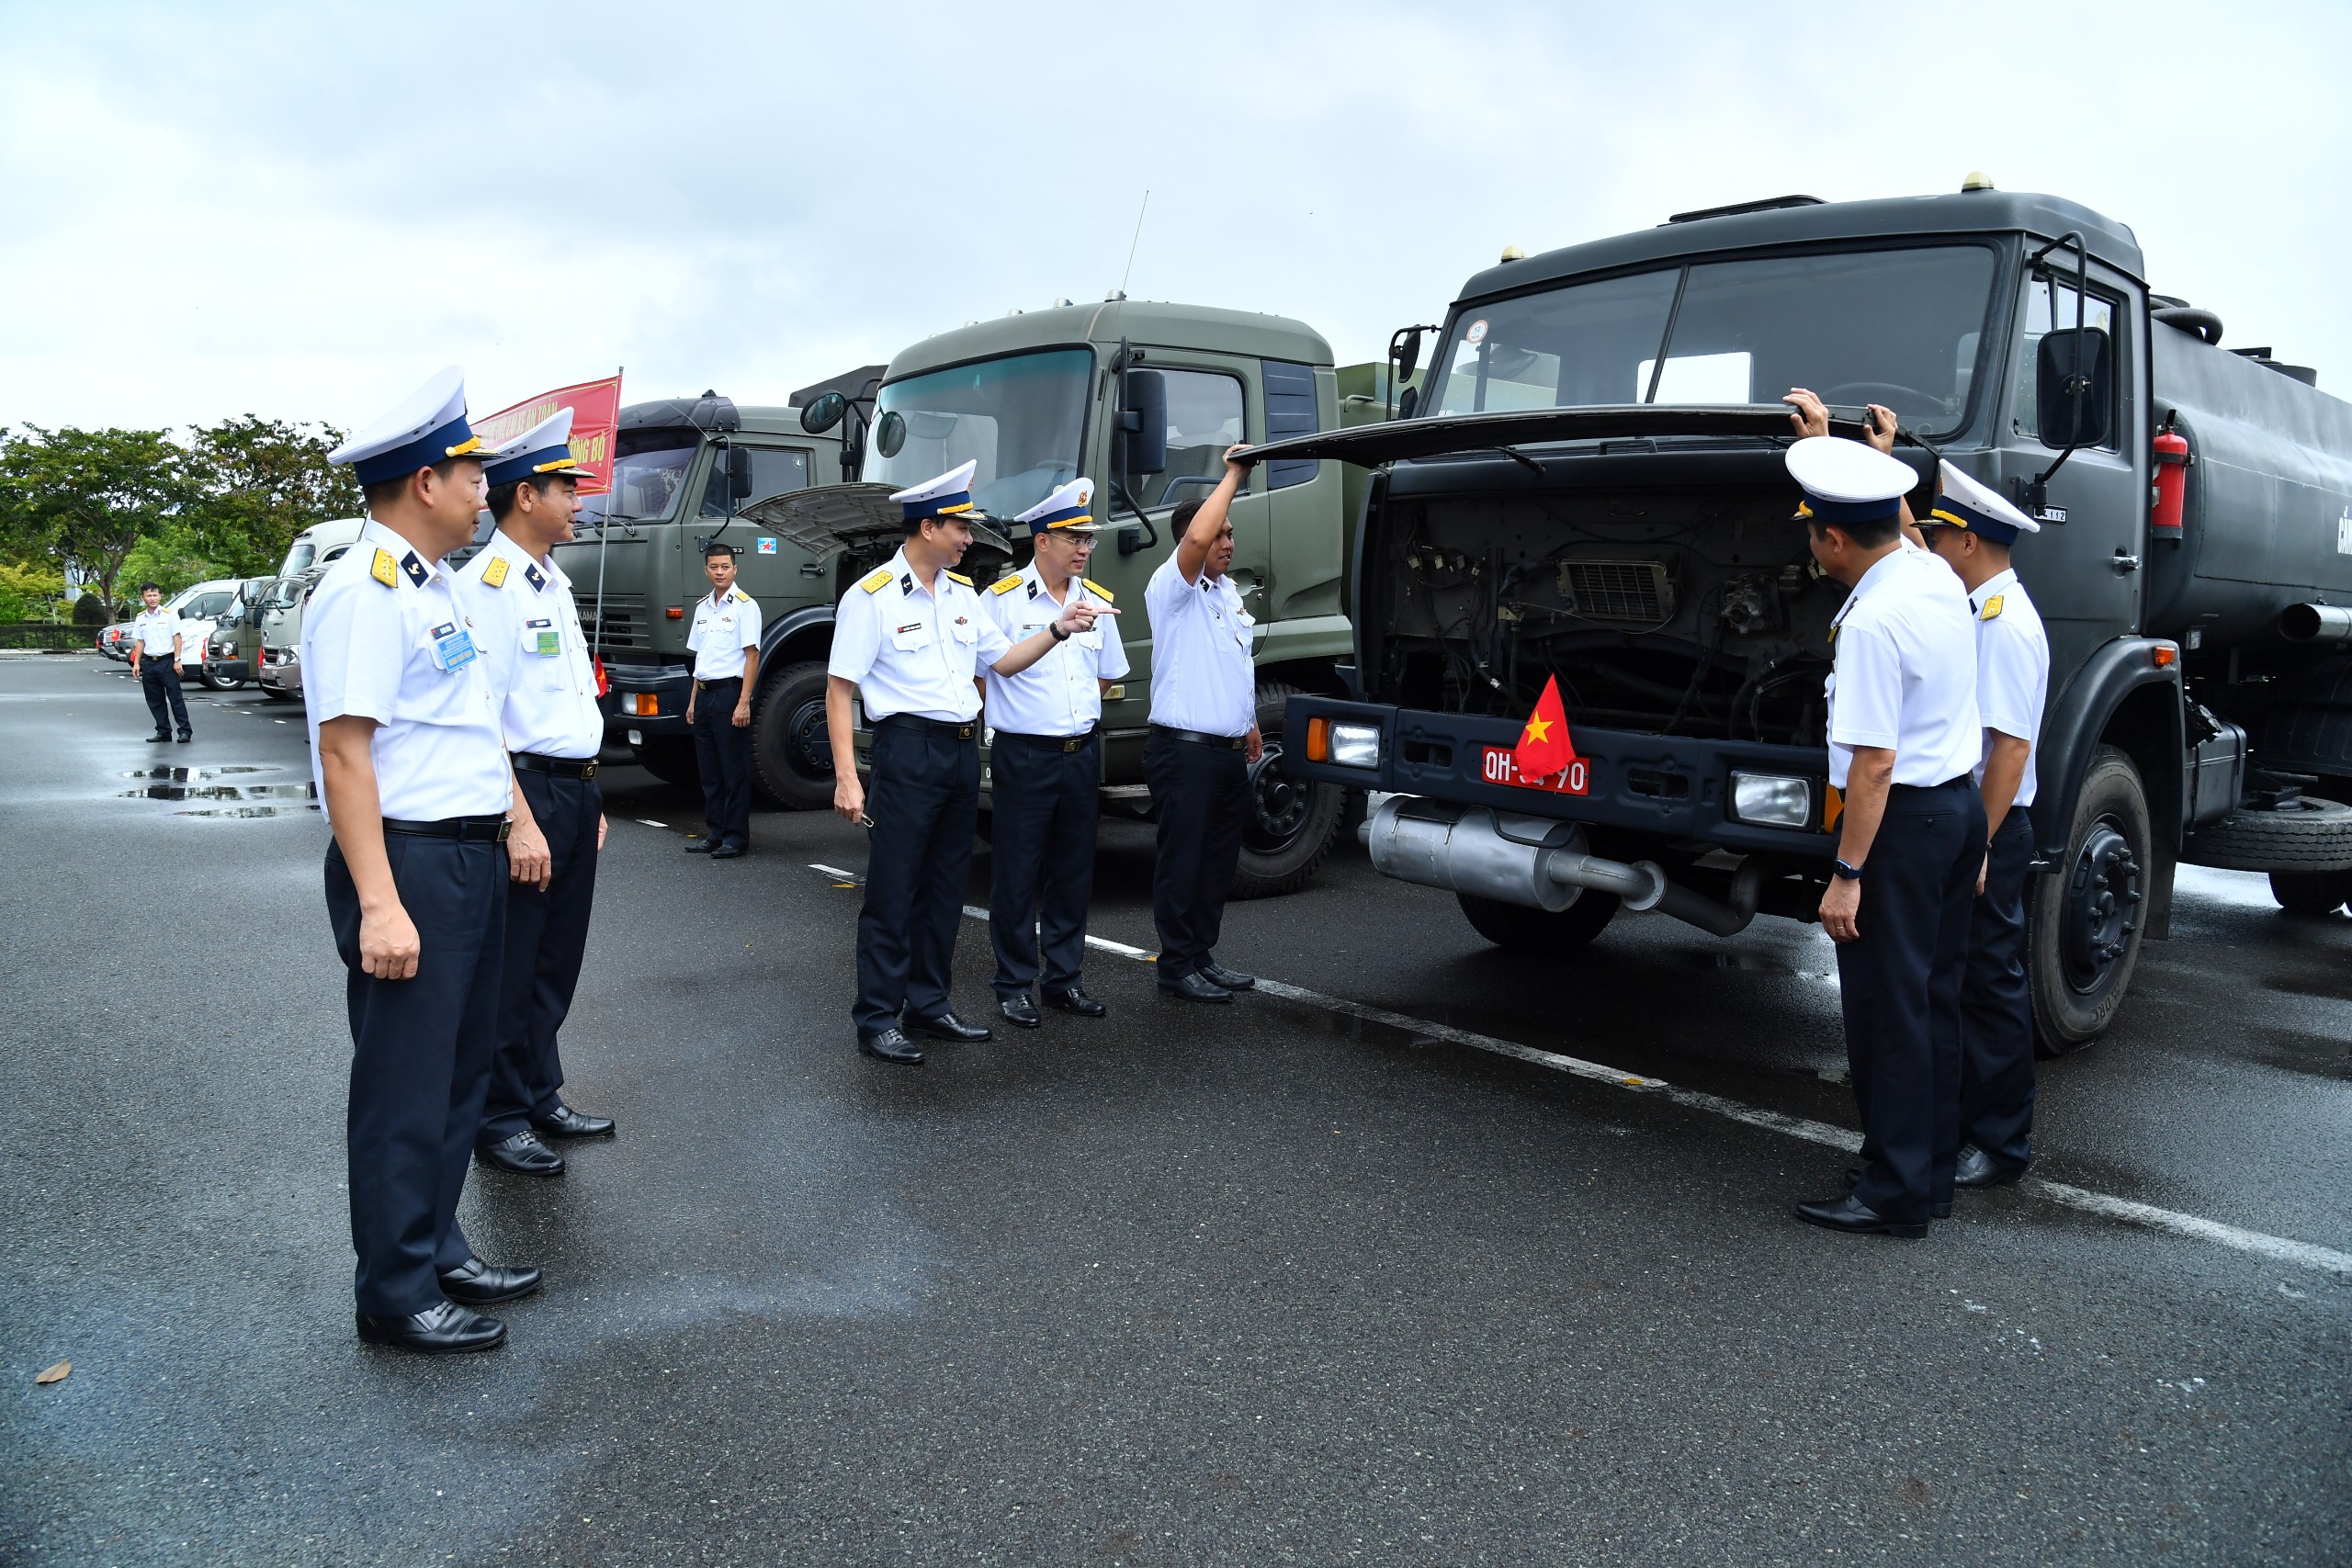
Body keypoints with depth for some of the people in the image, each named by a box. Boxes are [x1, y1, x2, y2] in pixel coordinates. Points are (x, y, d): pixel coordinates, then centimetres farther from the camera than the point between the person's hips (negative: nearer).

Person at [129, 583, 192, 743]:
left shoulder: (169, 615, -3)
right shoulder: (140, 618, 11)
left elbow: (177, 638, -4)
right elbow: (140, 642, 15)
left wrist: (177, 660, -10)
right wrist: (136, 663, 8)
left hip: (167, 661, -5)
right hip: (148, 662, 5)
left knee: (175, 697, -5)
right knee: (155, 700, 7)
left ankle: (185, 731, -4)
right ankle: (163, 731, 14)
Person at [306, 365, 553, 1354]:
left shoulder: (432, 586, 14)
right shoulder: (365, 593, -16)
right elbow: (344, 750, -22)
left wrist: (517, 820, 20)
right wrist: (378, 903, -26)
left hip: (474, 858, 10)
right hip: (411, 864, -10)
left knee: (459, 1071, 18)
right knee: (405, 1088, 1)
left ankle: (436, 1250, 33)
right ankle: (394, 1295, 15)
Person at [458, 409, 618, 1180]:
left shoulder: (553, 583, 16)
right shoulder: (489, 584, -13)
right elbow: (479, 719, -19)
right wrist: (519, 819, -22)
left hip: (575, 789, 9)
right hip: (528, 789, -9)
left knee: (555, 960, 17)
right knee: (510, 967, 2)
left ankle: (541, 1098, 31)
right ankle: (499, 1121, 15)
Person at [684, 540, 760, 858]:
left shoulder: (745, 605, -7)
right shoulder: (702, 607, 14)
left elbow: (752, 655, -11)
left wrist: (743, 702, -17)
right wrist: (693, 700, 16)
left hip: (729, 691, -7)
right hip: (704, 693, 7)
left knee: (734, 770, -2)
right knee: (709, 770, 11)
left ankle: (736, 837, 3)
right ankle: (714, 833, 19)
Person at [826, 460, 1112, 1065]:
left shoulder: (962, 593, 13)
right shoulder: (873, 595, -8)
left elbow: (1004, 659, 18)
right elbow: (839, 690, -10)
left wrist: (1059, 628, 4)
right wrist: (847, 777, -16)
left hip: (962, 750, 7)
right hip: (908, 749, -7)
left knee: (945, 888, 13)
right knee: (893, 891, -3)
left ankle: (928, 1005, 25)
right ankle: (877, 1020, 6)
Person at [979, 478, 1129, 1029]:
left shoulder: (1097, 601, 9)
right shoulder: (1002, 599, -7)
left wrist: (1072, 710, 8)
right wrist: (1023, 712, -2)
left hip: (1082, 752, 5)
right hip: (1024, 756, -5)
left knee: (1073, 872, 12)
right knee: (1017, 874, 2)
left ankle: (1064, 979, 24)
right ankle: (1014, 986, 13)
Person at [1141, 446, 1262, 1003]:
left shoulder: (1229, 592, 18)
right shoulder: (1171, 589, -10)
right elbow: (1197, 539, -30)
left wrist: (1249, 723, 25)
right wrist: (1232, 475, -20)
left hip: (1230, 750, 9)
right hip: (1185, 752, -9)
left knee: (1220, 859, 14)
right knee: (1182, 862, -2)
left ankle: (1203, 956, 25)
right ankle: (1177, 967, 7)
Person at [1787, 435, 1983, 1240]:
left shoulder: (1871, 622, -21)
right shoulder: (1935, 574, 5)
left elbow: (1874, 762, -24)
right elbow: (1892, 532, 29)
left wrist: (1847, 872, -19)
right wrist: (1823, 441, 37)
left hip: (1902, 816, -10)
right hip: (1960, 804, 10)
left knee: (1888, 1007, -1)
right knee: (1934, 997, 15)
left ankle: (1896, 1193, 8)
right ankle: (1931, 1172, 26)